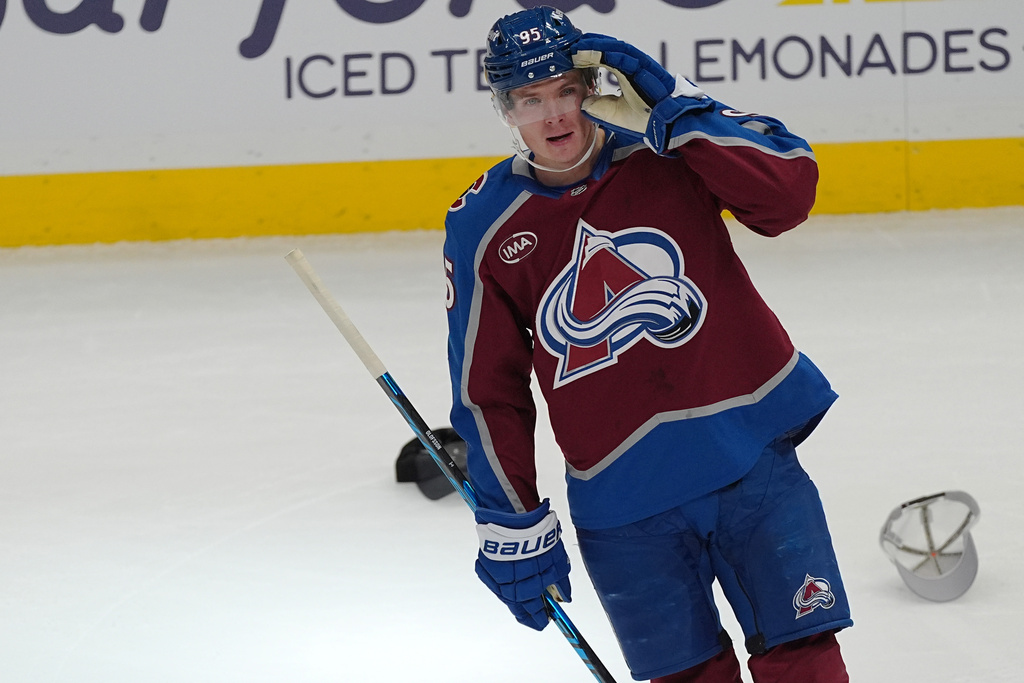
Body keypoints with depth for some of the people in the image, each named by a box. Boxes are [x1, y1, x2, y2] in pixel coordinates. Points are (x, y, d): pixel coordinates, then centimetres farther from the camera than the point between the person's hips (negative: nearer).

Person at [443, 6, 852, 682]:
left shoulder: (668, 150, -3)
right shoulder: (485, 228, -2)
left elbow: (789, 191, -17)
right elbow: (487, 392, 4)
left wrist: (676, 112, -23)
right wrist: (514, 527, 3)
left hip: (752, 459, 0)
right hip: (624, 506, 1)